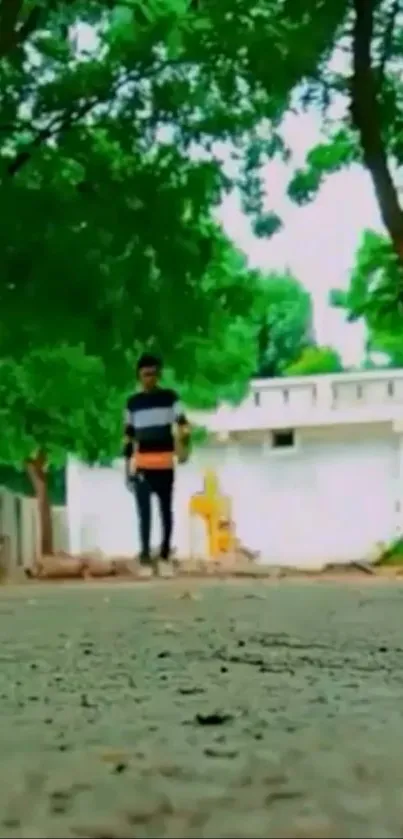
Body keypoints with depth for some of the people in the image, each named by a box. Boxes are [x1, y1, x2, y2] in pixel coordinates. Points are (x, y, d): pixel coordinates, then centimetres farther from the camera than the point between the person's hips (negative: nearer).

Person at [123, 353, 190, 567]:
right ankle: (145, 552, -4)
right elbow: (129, 436, 14)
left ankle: (165, 551, 16)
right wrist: (127, 467, 10)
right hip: (142, 465, 1)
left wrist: (184, 438, -25)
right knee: (144, 510, -6)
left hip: (165, 464, -1)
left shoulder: (170, 397, 4)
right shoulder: (133, 402, 11)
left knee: (166, 509, 7)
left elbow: (182, 423, -3)